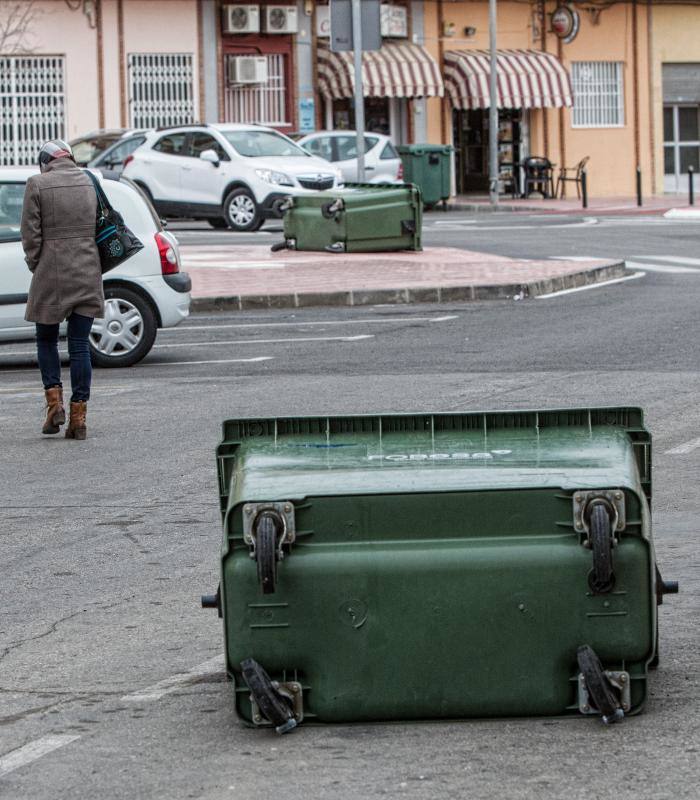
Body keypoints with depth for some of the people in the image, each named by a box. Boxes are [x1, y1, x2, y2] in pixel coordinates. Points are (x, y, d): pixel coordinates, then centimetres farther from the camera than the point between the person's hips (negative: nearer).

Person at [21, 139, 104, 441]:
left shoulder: (38, 184, -6)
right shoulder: (89, 182, 6)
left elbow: (31, 232, -6)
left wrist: (35, 266, 6)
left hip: (52, 273, -3)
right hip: (88, 274, 3)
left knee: (46, 340, 15)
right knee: (80, 345, 5)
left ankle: (54, 400, 0)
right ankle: (79, 416, 2)